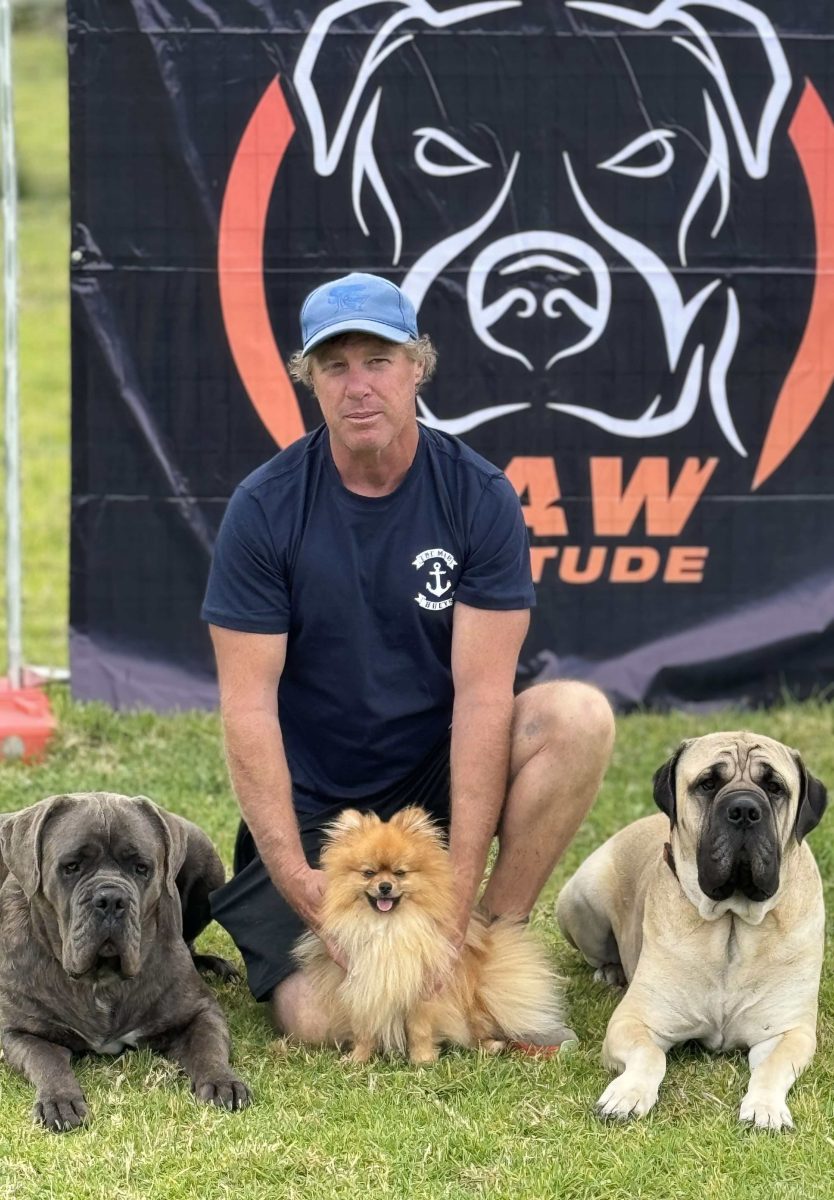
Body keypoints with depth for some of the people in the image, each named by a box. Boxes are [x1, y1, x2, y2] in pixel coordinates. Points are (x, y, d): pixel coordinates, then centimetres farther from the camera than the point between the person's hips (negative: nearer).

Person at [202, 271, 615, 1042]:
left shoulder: (479, 499, -9)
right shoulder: (266, 509, -10)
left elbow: (482, 693, -15)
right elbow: (248, 705, -13)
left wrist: (461, 884, -24)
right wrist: (295, 878, -23)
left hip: (437, 776, 2)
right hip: (312, 806, -1)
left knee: (579, 717, -27)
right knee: (323, 1023, -22)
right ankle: (251, 907, 13)